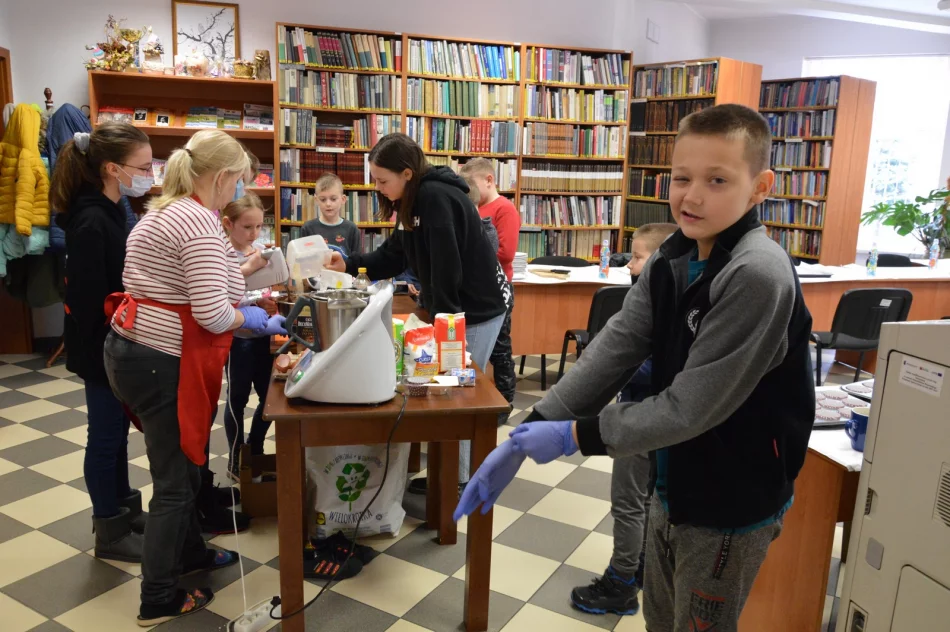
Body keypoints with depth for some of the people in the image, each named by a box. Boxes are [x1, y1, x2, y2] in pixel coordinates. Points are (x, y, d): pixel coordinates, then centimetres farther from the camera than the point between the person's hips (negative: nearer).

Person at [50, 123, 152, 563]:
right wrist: (108, 350, -18)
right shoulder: (91, 223, -23)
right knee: (105, 434, 5)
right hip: (102, 349, -9)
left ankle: (123, 509, 36)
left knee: (117, 429, 20)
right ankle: (110, 533, 21)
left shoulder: (112, 212, 6)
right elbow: (87, 299, -23)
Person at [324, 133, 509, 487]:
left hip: (475, 311, -9)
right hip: (451, 309, 9)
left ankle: (459, 481, 16)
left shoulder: (437, 198, -23)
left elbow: (447, 267, -26)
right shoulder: (414, 202, 8)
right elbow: (394, 256, 12)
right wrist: (350, 265, -1)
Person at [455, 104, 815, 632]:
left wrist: (574, 435, -21)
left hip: (732, 507, -7)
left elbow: (692, 406, -27)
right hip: (675, 488, 7)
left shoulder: (759, 275, -27)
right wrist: (523, 440, -16)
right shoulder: (672, 259, -3)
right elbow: (613, 350, -9)